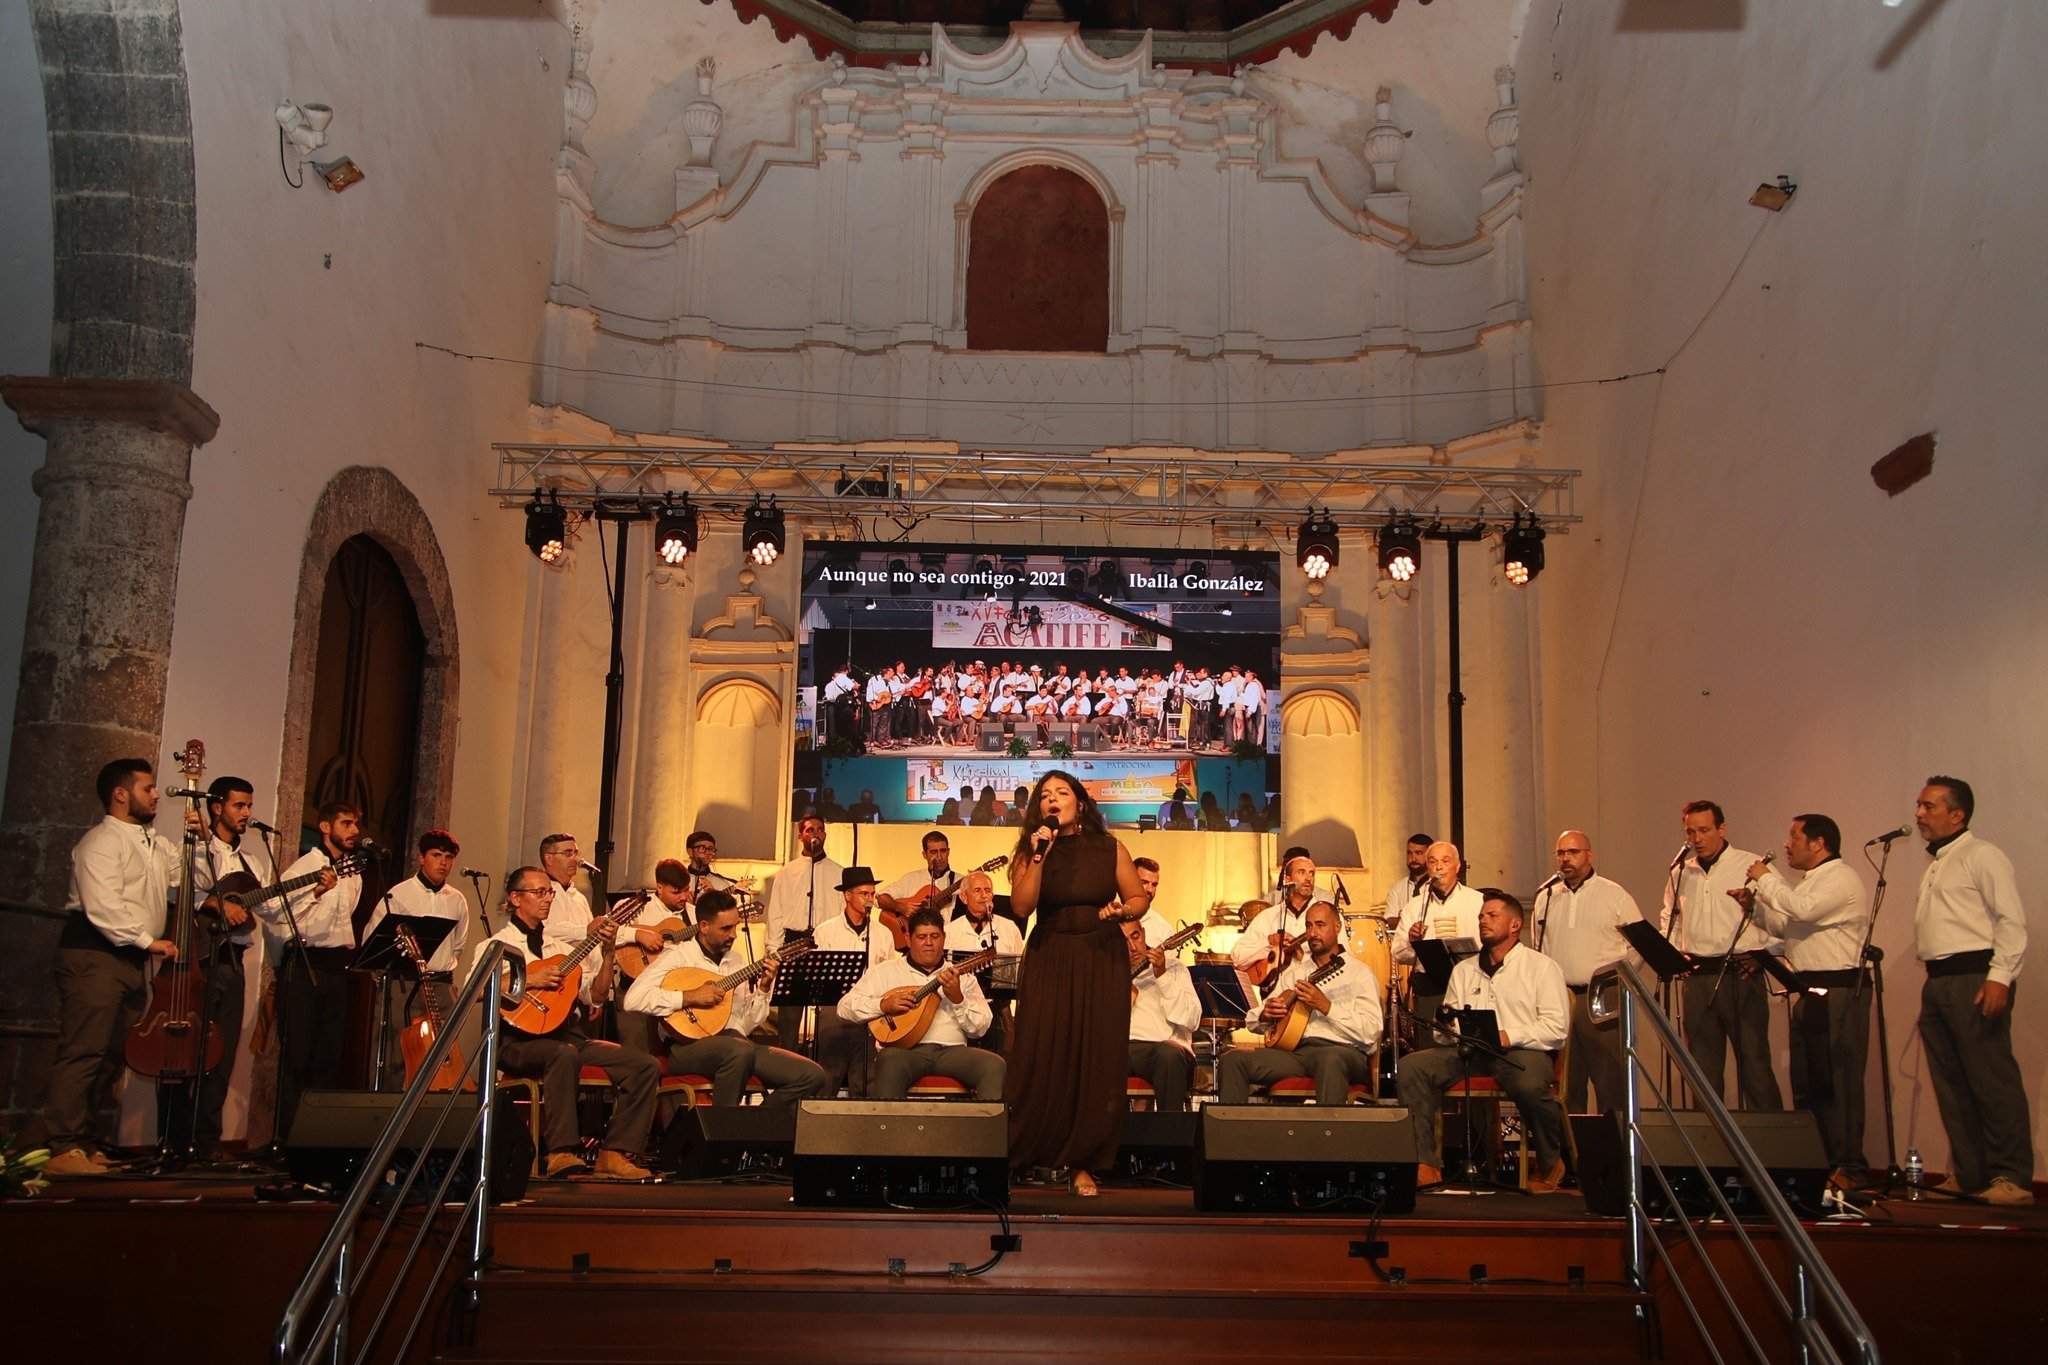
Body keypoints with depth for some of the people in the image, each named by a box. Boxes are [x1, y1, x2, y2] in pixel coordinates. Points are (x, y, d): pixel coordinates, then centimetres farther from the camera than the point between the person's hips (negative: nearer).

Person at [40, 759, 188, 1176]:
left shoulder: (157, 845, 21)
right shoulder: (102, 841, -6)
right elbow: (103, 907, -17)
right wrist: (148, 941, -17)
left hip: (131, 958, 9)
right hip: (95, 953, -9)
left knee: (112, 1055, 8)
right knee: (84, 1051, -11)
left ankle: (87, 1143, 13)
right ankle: (65, 1150, -12)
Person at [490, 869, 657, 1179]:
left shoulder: (562, 948, 24)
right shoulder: (498, 946, 7)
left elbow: (594, 996, 17)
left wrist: (607, 954, 5)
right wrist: (528, 981, -16)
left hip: (570, 1034, 6)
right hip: (520, 1040, -6)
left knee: (646, 1066, -12)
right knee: (564, 1054, -41)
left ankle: (615, 1154, -15)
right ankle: (561, 1154, -38)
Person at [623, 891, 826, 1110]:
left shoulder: (735, 962, 18)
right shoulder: (677, 955, -2)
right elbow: (633, 1000, -16)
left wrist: (763, 989, 3)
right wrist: (689, 997, -19)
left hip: (736, 1043, 6)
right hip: (689, 1045, -6)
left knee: (812, 1075, -11)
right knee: (741, 1050, -40)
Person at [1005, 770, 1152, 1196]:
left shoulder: (1109, 849, 3)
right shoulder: (1031, 849, 2)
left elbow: (1139, 898, 8)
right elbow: (1021, 906, -10)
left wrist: (1120, 910, -13)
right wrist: (1039, 856, -17)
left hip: (1103, 959, 1)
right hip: (1049, 959, 0)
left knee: (1097, 1060, 1)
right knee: (1042, 1058, -4)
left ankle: (1084, 1164, 11)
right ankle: (1021, 1156, 8)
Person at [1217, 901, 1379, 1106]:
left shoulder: (1359, 972, 7)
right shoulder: (1293, 970, 24)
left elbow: (1372, 1033, -7)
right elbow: (1252, 1020, 25)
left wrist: (1325, 1006, -14)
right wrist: (1265, 1014, 1)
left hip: (1341, 1050, -5)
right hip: (1292, 1048, 5)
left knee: (1331, 1059, -41)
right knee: (1233, 1061, -18)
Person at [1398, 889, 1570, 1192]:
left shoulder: (1541, 967, 8)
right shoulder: (1463, 970, 24)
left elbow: (1556, 1026, -3)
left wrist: (1508, 1036, -16)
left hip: (1521, 1050, -4)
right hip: (1468, 1052, 5)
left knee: (1530, 1085, -39)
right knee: (1411, 1066, -20)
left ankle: (1550, 1164, -8)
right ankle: (1427, 1166, -22)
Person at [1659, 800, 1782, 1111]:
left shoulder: (1751, 866, -2)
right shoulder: (1681, 873, 12)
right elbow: (1669, 919, 25)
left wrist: (1765, 954, -6)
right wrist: (1672, 951, 10)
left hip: (1741, 973, -4)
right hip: (1696, 977, 5)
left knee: (1754, 1060, -4)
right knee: (1703, 1063, 8)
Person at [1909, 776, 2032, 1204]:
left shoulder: (1983, 856, -4)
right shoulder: (1935, 865, 22)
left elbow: (2012, 921, -12)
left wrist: (1999, 977, -20)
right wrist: (1935, 983, 16)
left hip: (1974, 978, -9)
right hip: (1937, 983, 9)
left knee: (1992, 1080, -9)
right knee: (1951, 1085, 8)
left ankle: (2011, 1177, -4)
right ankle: (1968, 1176, 14)